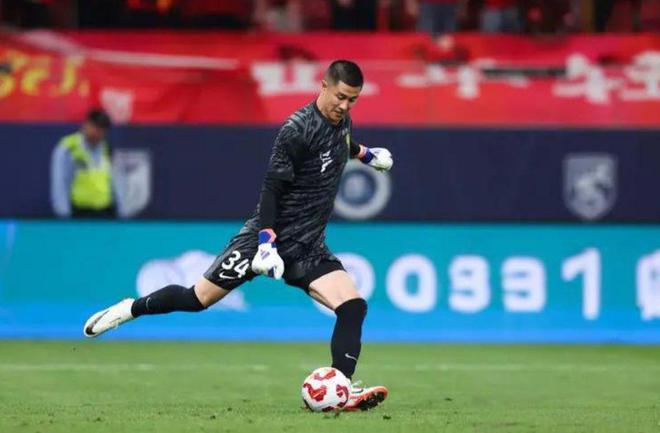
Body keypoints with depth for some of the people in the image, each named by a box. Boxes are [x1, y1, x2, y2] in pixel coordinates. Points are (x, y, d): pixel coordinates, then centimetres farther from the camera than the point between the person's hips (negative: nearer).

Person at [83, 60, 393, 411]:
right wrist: (266, 243, -23)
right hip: (270, 236, -6)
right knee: (199, 299, -2)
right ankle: (130, 309, 22)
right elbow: (272, 188, -18)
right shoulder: (297, 129, -19)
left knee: (354, 306, -15)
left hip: (307, 249, 6)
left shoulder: (342, 122, 5)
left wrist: (364, 154, 32)